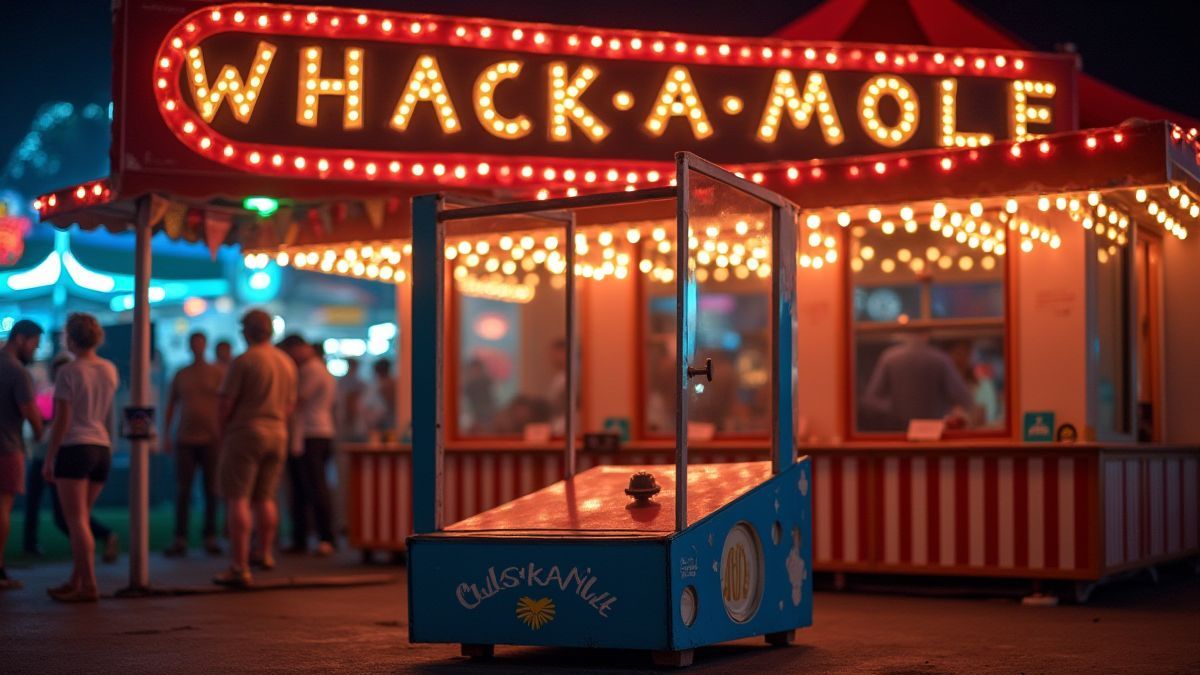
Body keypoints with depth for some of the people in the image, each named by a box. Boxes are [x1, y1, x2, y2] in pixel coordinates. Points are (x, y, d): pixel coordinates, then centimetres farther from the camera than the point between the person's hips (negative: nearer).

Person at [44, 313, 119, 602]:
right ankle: (75, 581, 19)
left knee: (77, 521, -5)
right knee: (80, 520, 15)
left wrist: (49, 459, -6)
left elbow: (62, 421, -13)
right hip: (102, 448, 7)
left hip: (74, 448, -7)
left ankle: (89, 586, -8)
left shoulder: (68, 372, -10)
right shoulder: (110, 370, 8)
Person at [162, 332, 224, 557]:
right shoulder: (181, 375, 11)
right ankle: (180, 540, 1)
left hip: (211, 439, -2)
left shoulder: (218, 373, 4)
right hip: (185, 440, 2)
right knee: (182, 490, 0)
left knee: (211, 491, 1)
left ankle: (210, 538, 7)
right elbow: (171, 406, 14)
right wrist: (166, 435, 7)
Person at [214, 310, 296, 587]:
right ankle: (265, 553, 25)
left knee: (238, 499, -5)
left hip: (246, 432, -6)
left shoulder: (243, 361, -10)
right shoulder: (287, 362, 10)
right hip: (277, 434, 6)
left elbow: (227, 403, -9)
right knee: (266, 497, 17)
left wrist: (222, 435, 4)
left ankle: (240, 567, -8)